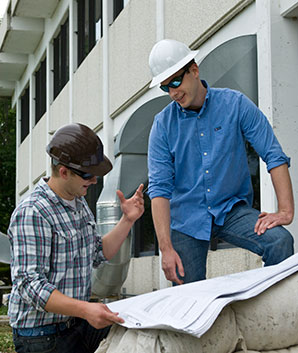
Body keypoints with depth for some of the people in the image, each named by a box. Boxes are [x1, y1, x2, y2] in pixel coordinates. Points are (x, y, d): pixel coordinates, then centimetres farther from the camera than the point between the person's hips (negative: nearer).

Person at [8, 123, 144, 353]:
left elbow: (98, 256, 18)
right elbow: (30, 286, -26)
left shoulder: (78, 202, 9)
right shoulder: (32, 213, -21)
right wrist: (84, 309, -38)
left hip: (79, 324, 8)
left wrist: (127, 220, 5)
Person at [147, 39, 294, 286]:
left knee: (280, 241, -25)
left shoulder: (235, 104, -5)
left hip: (232, 210, 0)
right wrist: (166, 248, -16)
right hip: (187, 218, 1)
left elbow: (275, 156, -6)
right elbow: (159, 188, -7)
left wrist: (285, 212, -18)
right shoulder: (163, 125, -3)